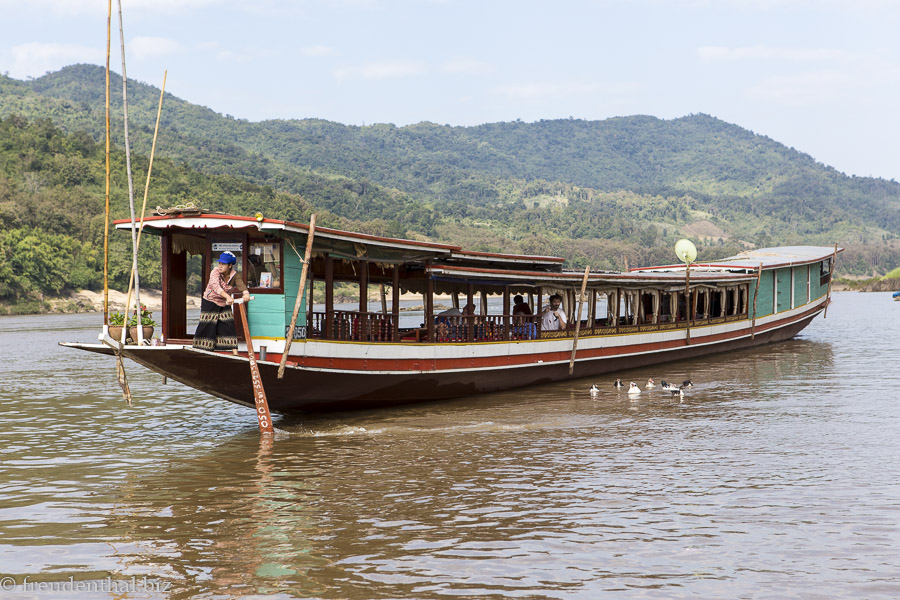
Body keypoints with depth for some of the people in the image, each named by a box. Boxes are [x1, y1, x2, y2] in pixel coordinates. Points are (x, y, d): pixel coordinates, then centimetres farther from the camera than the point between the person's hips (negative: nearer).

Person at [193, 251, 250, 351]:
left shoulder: (234, 275, -10)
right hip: (209, 303, -3)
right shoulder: (215, 272, -20)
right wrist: (228, 297, -54)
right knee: (207, 327, -4)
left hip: (224, 304, 3)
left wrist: (245, 293, -54)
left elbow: (241, 284, -29)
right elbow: (216, 286, -37)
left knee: (229, 327, -3)